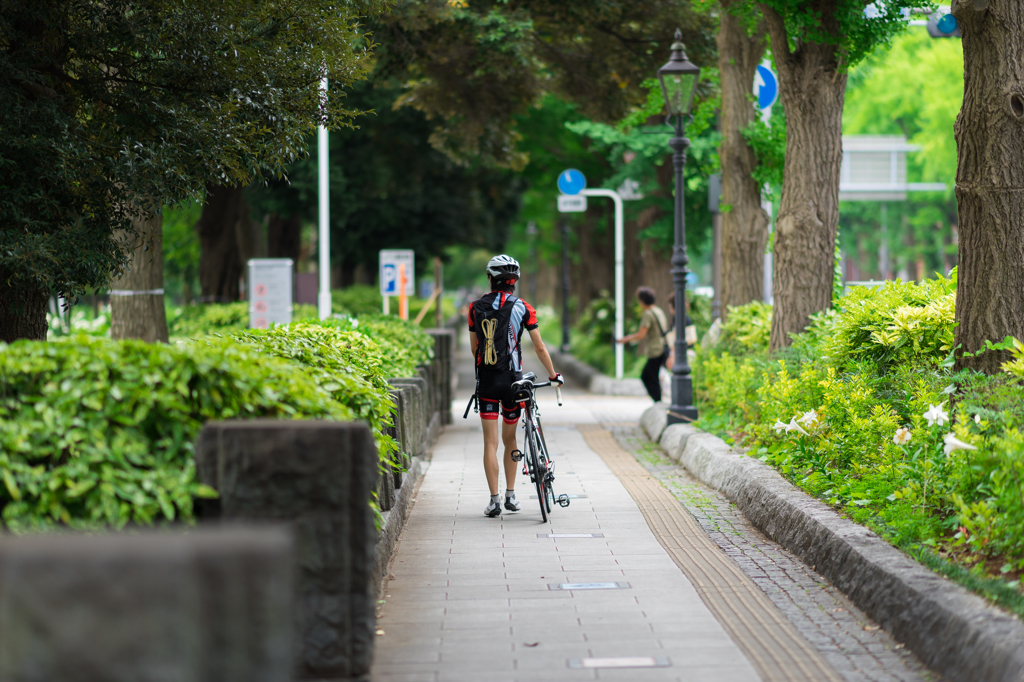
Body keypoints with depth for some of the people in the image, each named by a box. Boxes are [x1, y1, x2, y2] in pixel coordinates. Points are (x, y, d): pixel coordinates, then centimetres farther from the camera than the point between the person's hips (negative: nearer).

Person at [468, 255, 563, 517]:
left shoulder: (476, 307, 2)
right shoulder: (522, 308, -3)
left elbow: (474, 348, 10)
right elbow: (540, 348, -1)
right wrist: (553, 375, 11)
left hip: (486, 379, 0)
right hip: (512, 379, 0)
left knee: (490, 442, 1)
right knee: (509, 439, 16)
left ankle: (494, 500, -6)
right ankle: (510, 495, 17)